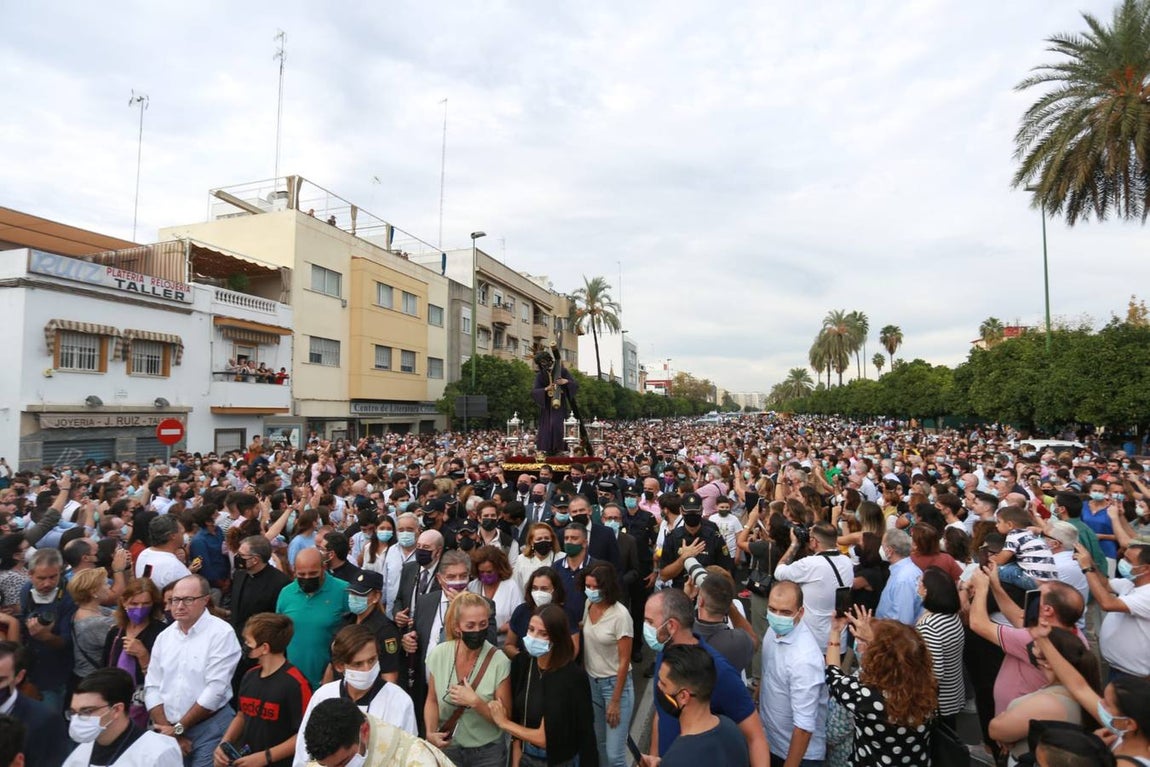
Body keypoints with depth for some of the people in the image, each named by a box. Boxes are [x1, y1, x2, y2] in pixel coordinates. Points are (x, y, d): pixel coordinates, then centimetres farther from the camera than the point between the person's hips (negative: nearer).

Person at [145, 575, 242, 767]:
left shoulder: (222, 633, -14)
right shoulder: (164, 636, 6)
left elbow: (216, 689, -16)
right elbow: (152, 687, 5)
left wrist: (178, 727, -9)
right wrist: (168, 731, -4)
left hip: (209, 729, -5)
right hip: (168, 730, 5)